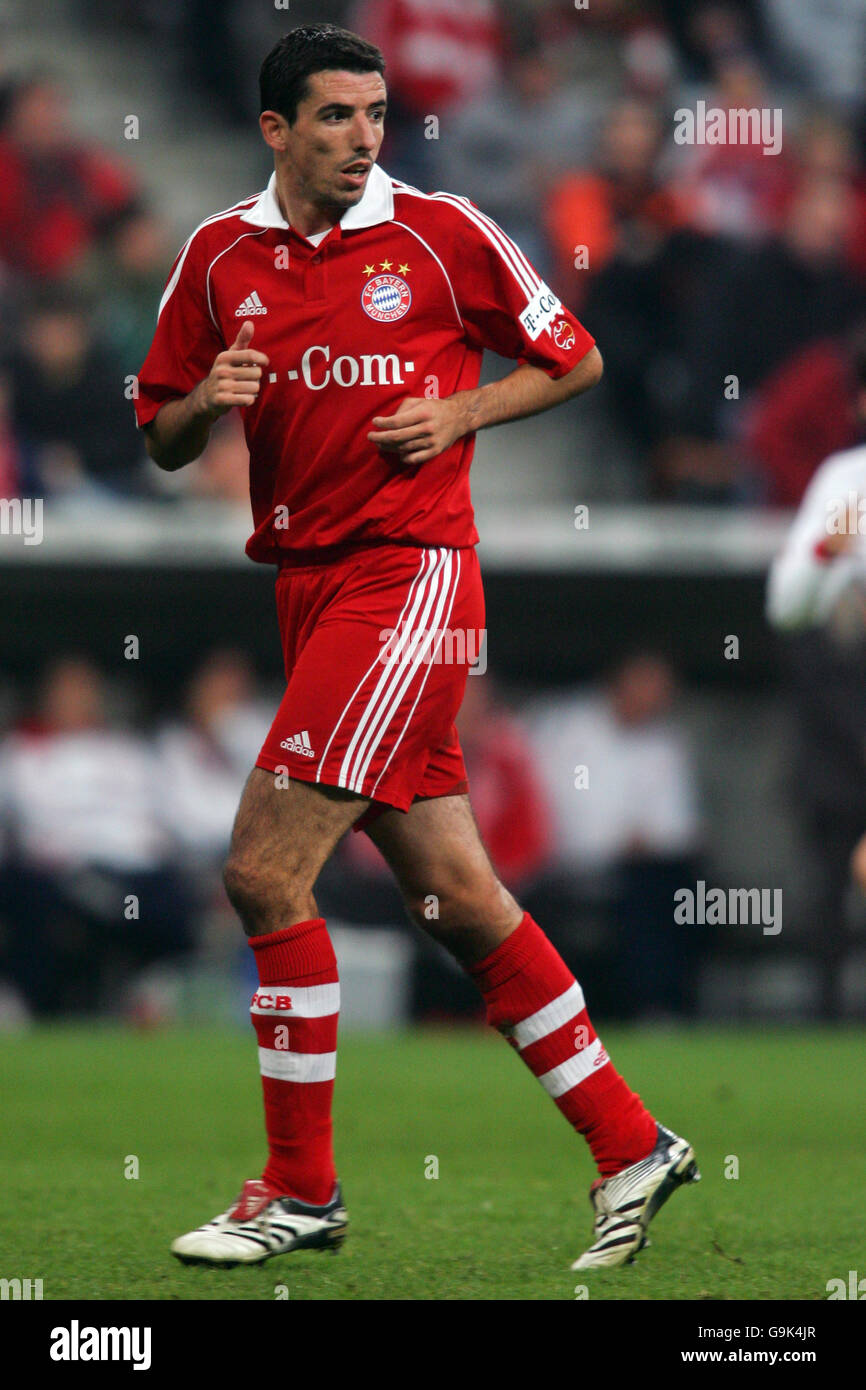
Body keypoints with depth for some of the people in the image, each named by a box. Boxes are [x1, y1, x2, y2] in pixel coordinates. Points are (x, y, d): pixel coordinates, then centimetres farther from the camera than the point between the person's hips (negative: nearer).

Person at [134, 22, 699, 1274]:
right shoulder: (220, 256, 9)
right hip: (306, 583, 6)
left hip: (410, 572, -5)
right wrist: (206, 402, -6)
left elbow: (573, 360, 7)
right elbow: (164, 443, 15)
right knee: (456, 899, 7)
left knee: (266, 872, -13)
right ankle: (629, 1145, 15)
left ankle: (303, 1189, -3)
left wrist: (459, 415, -7)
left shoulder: (442, 233, -3)